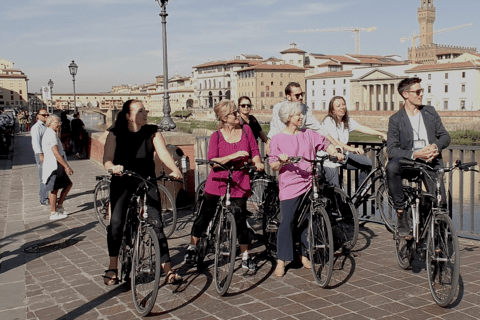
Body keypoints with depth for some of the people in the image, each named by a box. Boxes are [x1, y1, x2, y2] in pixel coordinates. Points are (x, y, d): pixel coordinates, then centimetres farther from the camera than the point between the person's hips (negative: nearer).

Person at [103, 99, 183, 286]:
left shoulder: (152, 132, -3)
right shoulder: (115, 134, -4)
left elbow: (163, 153, -16)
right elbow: (107, 159, -14)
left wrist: (175, 169, -35)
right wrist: (113, 167, -38)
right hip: (122, 183, 0)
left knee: (156, 224, -6)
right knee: (116, 223, -14)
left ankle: (168, 270, 2)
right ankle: (112, 268, 5)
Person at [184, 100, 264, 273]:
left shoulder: (246, 130, 1)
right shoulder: (216, 136, -5)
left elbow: (255, 151, 7)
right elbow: (212, 161, -14)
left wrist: (257, 162, -14)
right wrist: (233, 156, -25)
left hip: (239, 183, 1)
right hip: (217, 181, -1)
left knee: (241, 219, -2)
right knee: (205, 215, 7)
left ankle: (245, 257, 11)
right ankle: (192, 247, 28)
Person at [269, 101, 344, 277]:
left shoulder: (309, 134, 8)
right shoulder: (278, 139, -1)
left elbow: (325, 144, 13)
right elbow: (273, 166, -3)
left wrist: (335, 153, -6)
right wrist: (281, 161, -23)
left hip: (309, 184, 4)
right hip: (289, 186, -4)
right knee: (287, 222, -10)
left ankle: (304, 254, 27)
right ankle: (281, 261, 0)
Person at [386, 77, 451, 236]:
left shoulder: (430, 112, 12)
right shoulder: (396, 119, 0)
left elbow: (445, 136, 12)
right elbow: (391, 150, -10)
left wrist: (436, 146, -12)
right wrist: (414, 154, -26)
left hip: (431, 163, 2)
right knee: (391, 167, -35)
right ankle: (401, 214, -22)